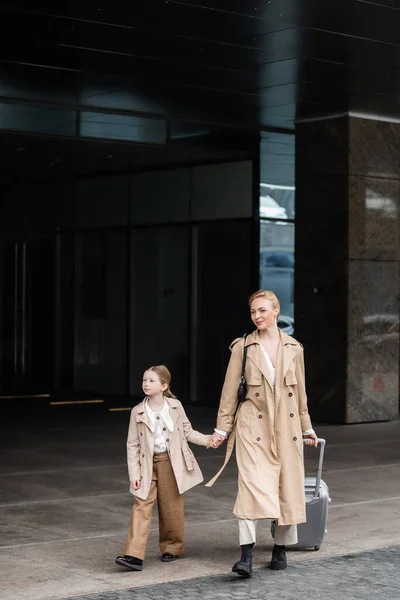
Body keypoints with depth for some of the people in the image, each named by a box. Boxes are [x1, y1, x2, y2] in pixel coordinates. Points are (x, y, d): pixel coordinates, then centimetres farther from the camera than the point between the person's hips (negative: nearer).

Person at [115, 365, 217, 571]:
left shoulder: (175, 407, -2)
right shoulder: (138, 412, -3)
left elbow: (187, 431, 9)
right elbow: (133, 445, -1)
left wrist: (206, 439, -7)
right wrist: (134, 473, -6)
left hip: (171, 462, 0)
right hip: (148, 464, 0)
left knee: (171, 507, 8)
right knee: (141, 507, -9)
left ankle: (171, 548, 28)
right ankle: (134, 555, -13)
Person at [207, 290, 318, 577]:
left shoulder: (293, 348, 7)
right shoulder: (242, 347, 1)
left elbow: (300, 391, 15)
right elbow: (230, 390, 3)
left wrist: (306, 427, 18)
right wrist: (222, 427, 1)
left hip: (287, 426, 3)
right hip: (253, 425, -3)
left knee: (288, 486, 5)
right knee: (252, 484, -14)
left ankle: (281, 549, 21)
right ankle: (246, 556, -18)